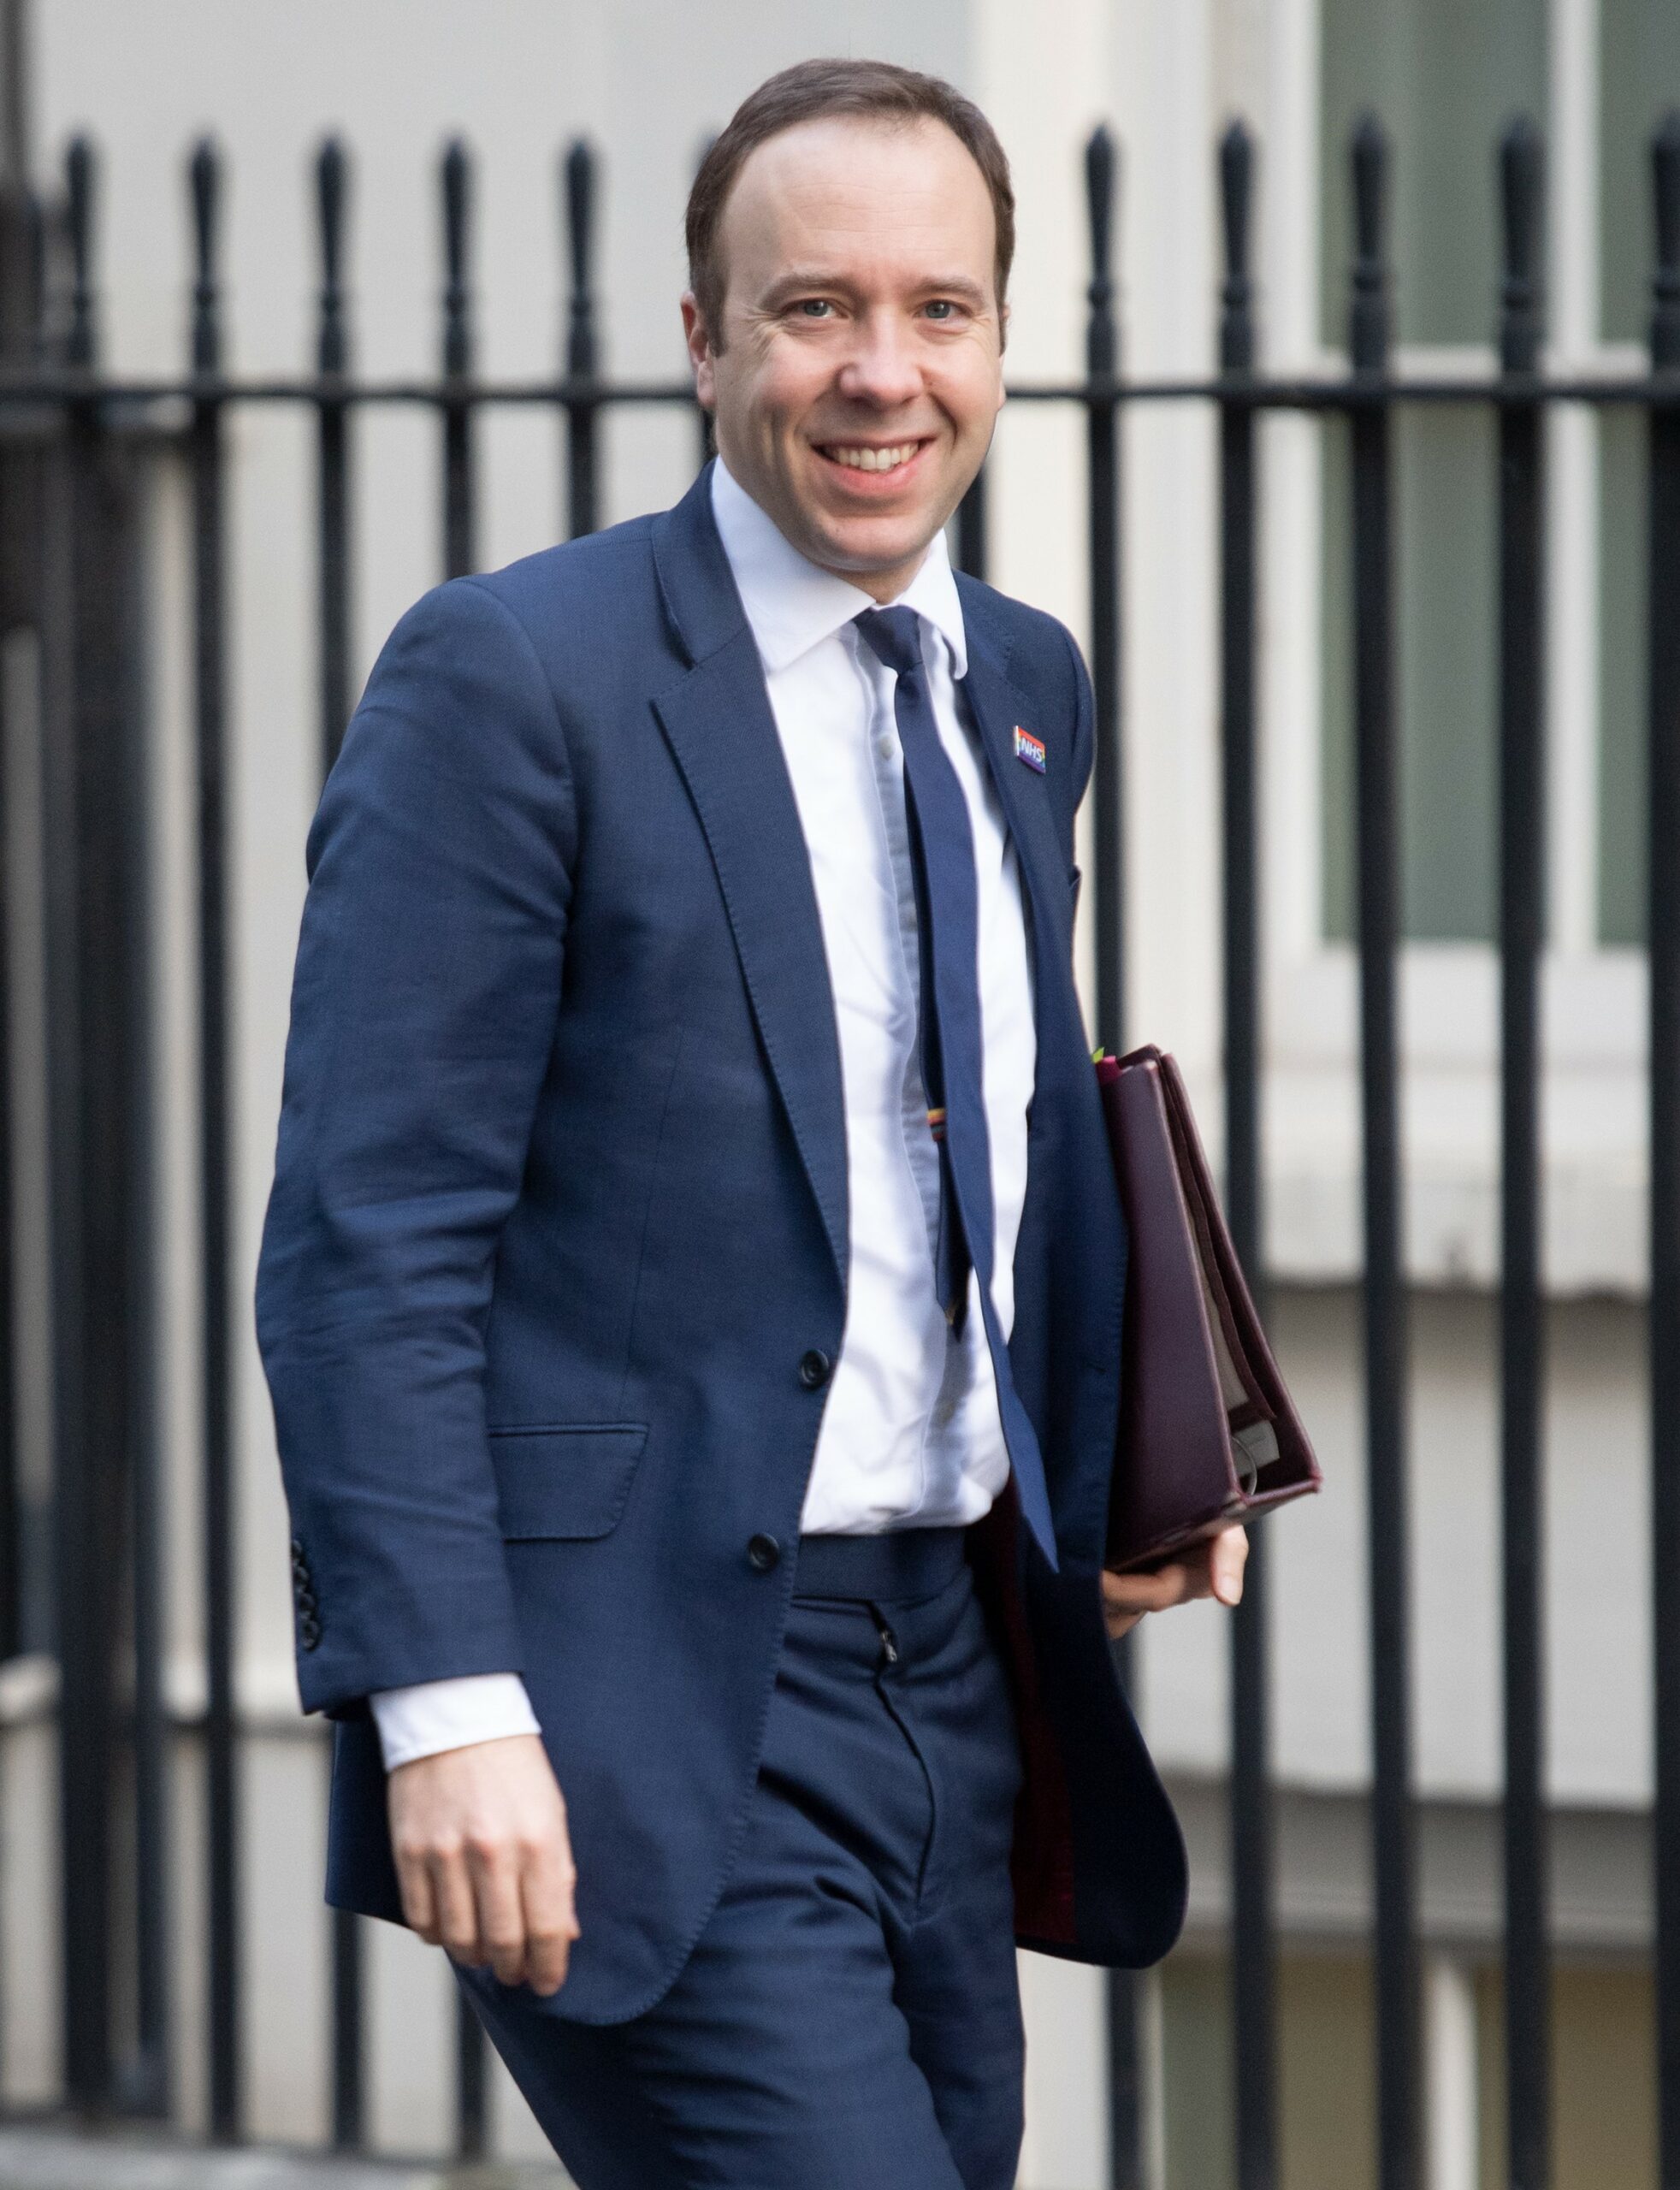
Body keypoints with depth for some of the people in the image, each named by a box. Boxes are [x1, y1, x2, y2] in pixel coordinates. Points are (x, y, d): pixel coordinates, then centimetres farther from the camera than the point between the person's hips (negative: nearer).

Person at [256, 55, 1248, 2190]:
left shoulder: (1024, 687, 14)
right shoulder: (509, 678, -9)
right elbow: (367, 1243, -13)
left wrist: (1124, 1472, 10)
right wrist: (447, 1706, -21)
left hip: (957, 1675, 8)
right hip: (643, 1720, -7)